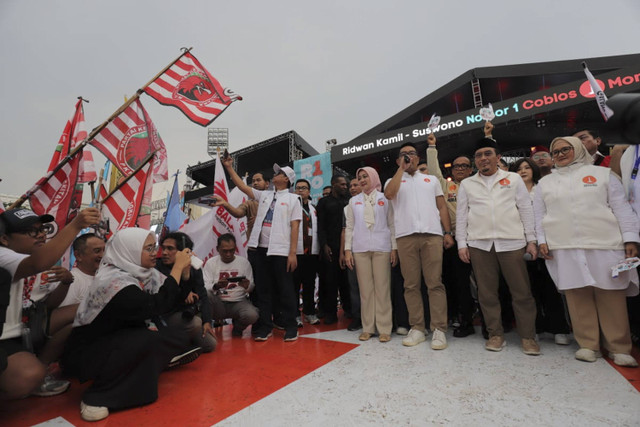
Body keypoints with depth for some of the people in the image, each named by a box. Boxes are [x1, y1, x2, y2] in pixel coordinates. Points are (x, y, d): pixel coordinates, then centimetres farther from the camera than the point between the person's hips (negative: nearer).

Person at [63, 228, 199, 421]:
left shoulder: (145, 273, -5)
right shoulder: (113, 281, -28)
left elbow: (176, 300, 0)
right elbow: (158, 306, -35)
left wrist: (185, 269, -13)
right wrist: (177, 266, -28)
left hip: (121, 343, 7)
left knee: (178, 337, -10)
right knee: (148, 340, -32)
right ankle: (97, 397, -14)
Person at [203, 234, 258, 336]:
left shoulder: (244, 262, 4)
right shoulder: (211, 263, 3)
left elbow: (252, 288, 3)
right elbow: (204, 288, -6)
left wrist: (247, 286, -21)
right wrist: (216, 286, -28)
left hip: (239, 302, 1)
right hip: (219, 304, -1)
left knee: (252, 315, -30)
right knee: (206, 295, -32)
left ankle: (237, 327, 7)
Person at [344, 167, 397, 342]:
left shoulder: (385, 198, 9)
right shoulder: (353, 201, 14)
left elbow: (392, 224, 7)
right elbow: (349, 227, 11)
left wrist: (394, 247, -1)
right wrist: (347, 250, 3)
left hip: (382, 248, -1)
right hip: (360, 249, 2)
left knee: (382, 288, -1)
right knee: (365, 289, 3)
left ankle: (384, 329, 7)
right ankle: (368, 328, 11)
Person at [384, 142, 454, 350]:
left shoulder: (431, 179, 21)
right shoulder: (394, 181, 16)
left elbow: (442, 207, 15)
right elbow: (389, 194, -9)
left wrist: (448, 233, 3)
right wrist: (401, 169, 0)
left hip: (432, 234, 1)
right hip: (405, 236, 0)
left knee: (435, 283, -3)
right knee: (411, 284, 2)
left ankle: (439, 329, 4)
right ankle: (417, 328, 11)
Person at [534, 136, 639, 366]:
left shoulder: (602, 174, 11)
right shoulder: (545, 182, 14)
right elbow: (539, 215, 11)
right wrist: (541, 240, 2)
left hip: (604, 245, 0)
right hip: (564, 249, 1)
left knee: (612, 296, 1)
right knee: (577, 296, 1)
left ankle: (619, 348, 14)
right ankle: (588, 345, 11)